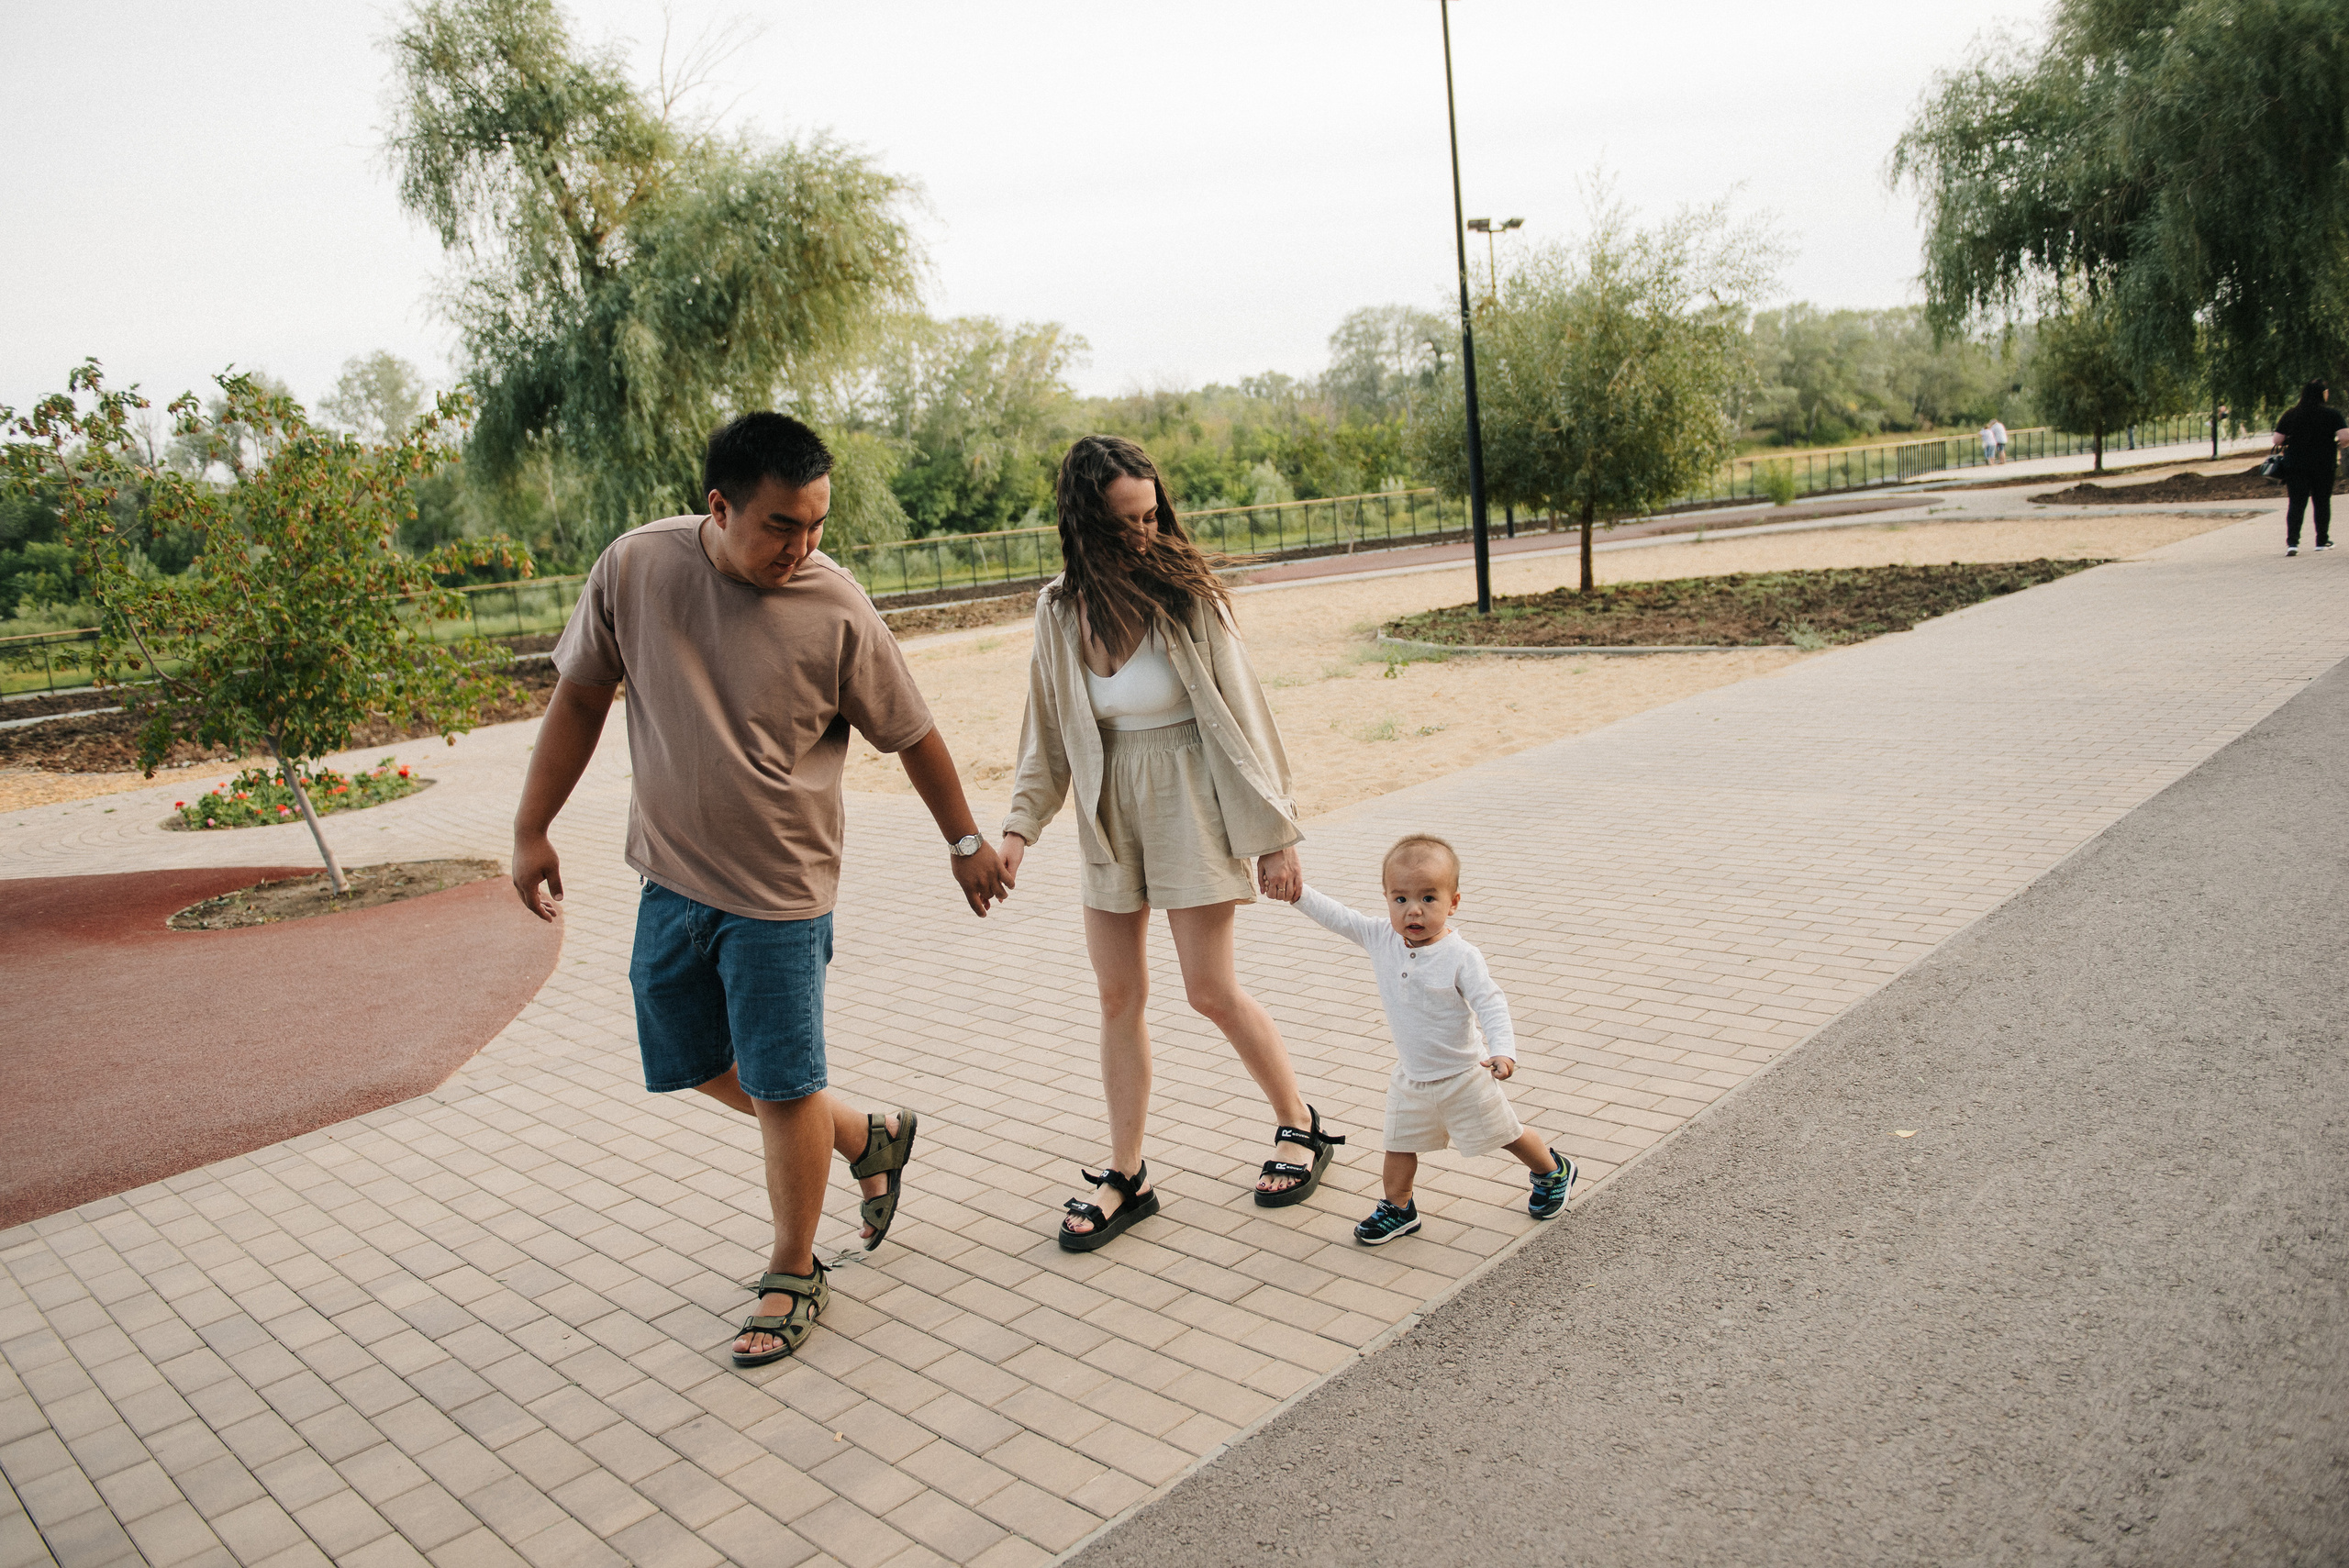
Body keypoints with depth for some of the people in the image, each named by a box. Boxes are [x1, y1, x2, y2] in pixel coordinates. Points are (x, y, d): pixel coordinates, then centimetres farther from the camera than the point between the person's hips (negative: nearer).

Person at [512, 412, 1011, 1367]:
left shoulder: (836, 610, -17)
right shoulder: (635, 568, -10)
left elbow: (911, 735, -4)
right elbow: (580, 696, 2)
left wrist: (965, 842, 6)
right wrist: (532, 830, 5)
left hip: (779, 892, -4)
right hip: (669, 876, 5)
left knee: (782, 1085, 3)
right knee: (701, 1065, 17)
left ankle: (794, 1275, 25)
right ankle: (869, 1141, 38)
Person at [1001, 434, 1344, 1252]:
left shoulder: (1189, 594, -12)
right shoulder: (1061, 609, -1)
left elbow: (1239, 715, -9)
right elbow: (1048, 732, 7)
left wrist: (1276, 831, -8)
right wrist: (1019, 826, -5)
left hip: (1190, 804, -4)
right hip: (1108, 813, 4)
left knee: (1211, 990, -1)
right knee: (1118, 996, 8)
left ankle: (1300, 1123, 24)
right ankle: (1126, 1175, 20)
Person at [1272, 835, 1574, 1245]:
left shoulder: (1461, 957, -24)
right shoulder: (1381, 939, -11)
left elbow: (1491, 1005, -25)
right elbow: (1338, 917, -6)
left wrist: (1502, 1051, -39)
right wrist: (1299, 893, -16)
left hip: (1463, 1076, -4)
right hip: (1410, 1079, 4)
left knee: (1505, 1134, 15)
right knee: (1399, 1147, 12)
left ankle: (1553, 1171, 41)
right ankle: (1398, 1209, 34)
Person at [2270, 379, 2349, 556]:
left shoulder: (2290, 414, 0)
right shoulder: (2332, 413, -5)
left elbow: (2277, 440, -3)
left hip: (2295, 465, 1)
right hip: (2323, 465, -1)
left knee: (2296, 503, 1)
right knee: (2322, 502, 11)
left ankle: (2292, 542, -11)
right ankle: (2322, 541, 18)